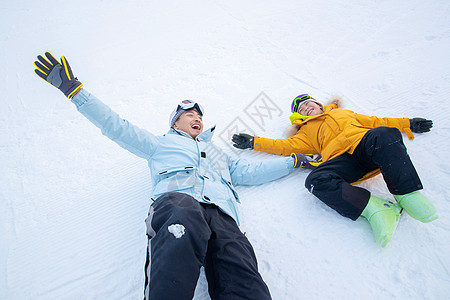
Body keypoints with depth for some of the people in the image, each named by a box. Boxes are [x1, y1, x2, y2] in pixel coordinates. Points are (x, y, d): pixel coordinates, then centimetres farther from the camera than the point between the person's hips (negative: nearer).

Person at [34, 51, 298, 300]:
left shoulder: (217, 152, 42)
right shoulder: (161, 143, 32)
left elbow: (249, 172, 36)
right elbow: (117, 127, 24)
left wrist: (294, 161, 36)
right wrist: (73, 90, 18)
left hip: (221, 212, 4)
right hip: (176, 198, -3)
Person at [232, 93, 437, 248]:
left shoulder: (343, 113, 38)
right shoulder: (307, 132, 31)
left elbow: (374, 122, 37)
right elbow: (288, 146, 18)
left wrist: (409, 124, 32)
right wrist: (254, 142, 12)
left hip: (365, 143, 1)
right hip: (340, 158, -1)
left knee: (383, 135, -33)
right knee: (316, 181, -32)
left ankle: (407, 194, -30)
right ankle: (374, 208, -34)